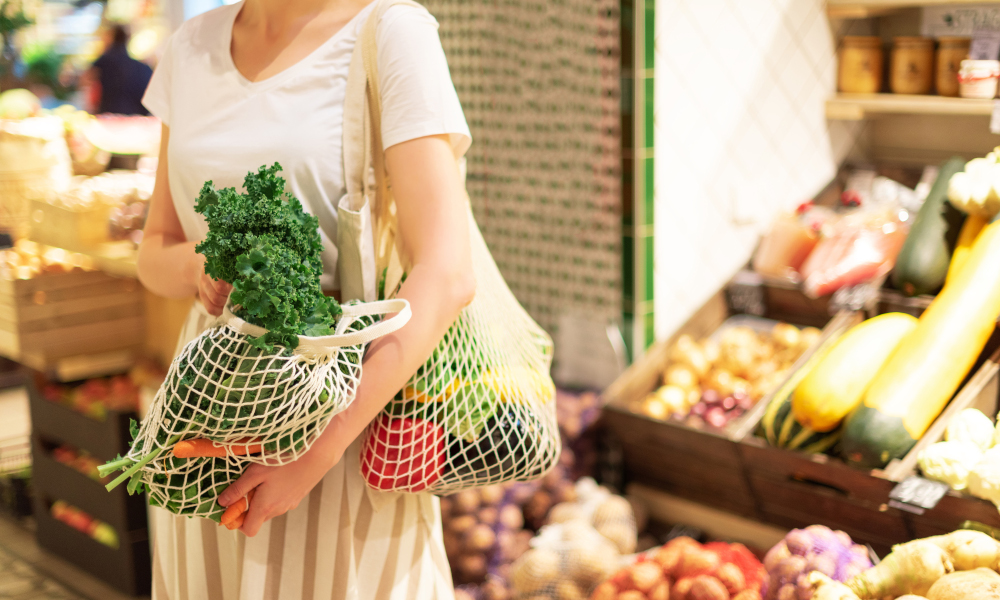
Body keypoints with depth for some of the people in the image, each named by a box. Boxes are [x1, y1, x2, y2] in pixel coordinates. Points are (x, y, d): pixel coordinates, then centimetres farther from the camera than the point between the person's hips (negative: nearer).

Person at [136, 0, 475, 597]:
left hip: (352, 410, -5)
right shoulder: (193, 49, 6)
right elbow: (155, 255, 11)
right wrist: (199, 266, -13)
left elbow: (447, 277, -20)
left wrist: (314, 455, -23)